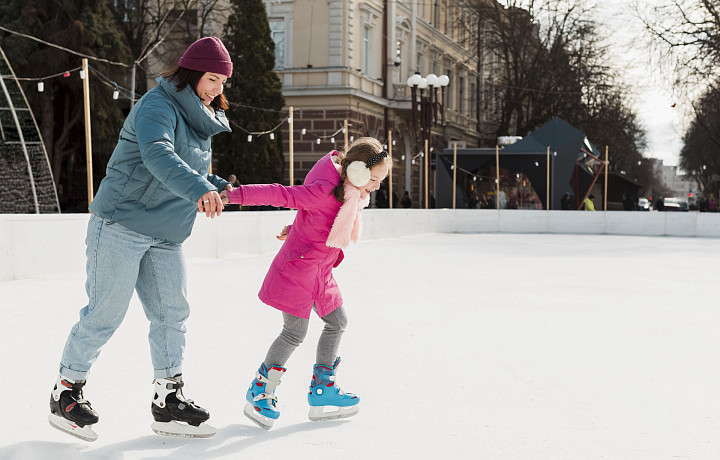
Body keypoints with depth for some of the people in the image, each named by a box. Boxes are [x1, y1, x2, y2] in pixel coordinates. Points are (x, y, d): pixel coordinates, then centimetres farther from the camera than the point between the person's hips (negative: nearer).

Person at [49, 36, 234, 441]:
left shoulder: (202, 120, 16)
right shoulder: (158, 106, -14)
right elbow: (158, 157, -34)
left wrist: (218, 186, 9)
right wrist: (199, 190, -48)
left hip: (166, 236, 8)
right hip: (121, 225, -8)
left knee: (173, 313, 5)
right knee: (105, 313, -3)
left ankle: (169, 401, 14)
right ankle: (67, 392, 14)